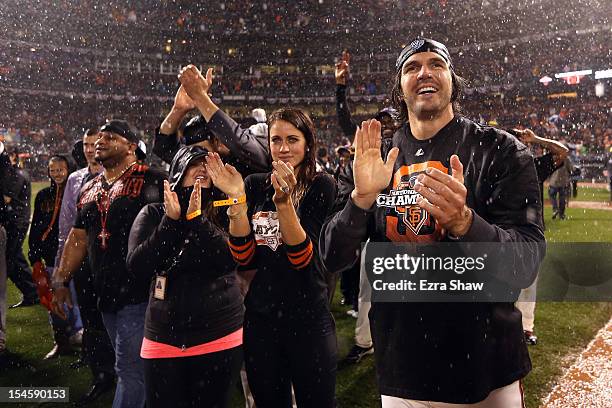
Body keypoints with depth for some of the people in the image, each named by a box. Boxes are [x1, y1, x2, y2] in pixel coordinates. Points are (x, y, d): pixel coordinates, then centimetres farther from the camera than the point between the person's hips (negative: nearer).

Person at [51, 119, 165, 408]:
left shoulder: (151, 180, -8)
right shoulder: (90, 189, 16)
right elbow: (78, 238, 19)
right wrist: (61, 281, 16)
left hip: (139, 290, -7)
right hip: (106, 295, 7)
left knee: (130, 370, -2)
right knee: (128, 367, 18)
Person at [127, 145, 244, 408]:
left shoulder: (223, 213, 0)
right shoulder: (153, 214, 4)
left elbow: (231, 259, -16)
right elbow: (137, 266, -8)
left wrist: (196, 218, -20)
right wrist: (171, 221, -15)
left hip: (219, 338, -1)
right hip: (163, 340, 1)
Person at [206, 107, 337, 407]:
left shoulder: (321, 185, -6)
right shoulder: (255, 184, 4)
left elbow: (302, 257, -16)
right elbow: (244, 258, -4)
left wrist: (284, 200, -28)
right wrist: (237, 198, -13)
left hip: (307, 318, -3)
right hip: (260, 317, 4)